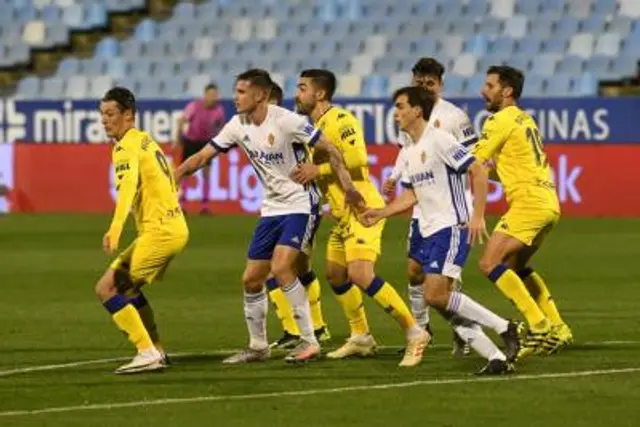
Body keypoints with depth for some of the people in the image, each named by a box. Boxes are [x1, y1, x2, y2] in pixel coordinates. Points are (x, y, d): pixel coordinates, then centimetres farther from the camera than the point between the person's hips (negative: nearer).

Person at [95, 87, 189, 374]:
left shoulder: (126, 146, -11)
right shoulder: (144, 140, 19)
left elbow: (128, 185, -28)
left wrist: (115, 229, -40)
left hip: (159, 230, -10)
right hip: (175, 227, 10)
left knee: (106, 288, -9)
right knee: (127, 286, 23)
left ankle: (147, 353, -13)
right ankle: (155, 352, 23)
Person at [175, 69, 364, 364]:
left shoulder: (286, 121, -18)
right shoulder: (238, 126, 1)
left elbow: (330, 151, -13)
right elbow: (204, 156, 7)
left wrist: (348, 187, -18)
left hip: (301, 205, -7)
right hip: (271, 208, 7)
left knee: (280, 267, -22)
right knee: (251, 279, 6)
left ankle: (309, 341, -14)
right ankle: (258, 346, 21)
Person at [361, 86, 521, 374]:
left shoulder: (439, 140, -11)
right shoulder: (407, 153, 16)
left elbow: (478, 172, -15)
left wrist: (477, 216, -21)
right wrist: (380, 214, 12)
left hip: (453, 226, -9)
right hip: (429, 231, 9)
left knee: (435, 295, -20)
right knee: (443, 302, 1)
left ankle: (504, 328, -10)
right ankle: (496, 358, 3)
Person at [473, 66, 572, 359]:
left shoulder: (502, 120, -7)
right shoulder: (524, 120, 22)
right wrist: (494, 164, 16)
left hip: (529, 202, -10)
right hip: (548, 202, 10)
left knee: (490, 263, -12)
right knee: (515, 266, 22)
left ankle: (540, 326, -16)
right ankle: (557, 328, 18)